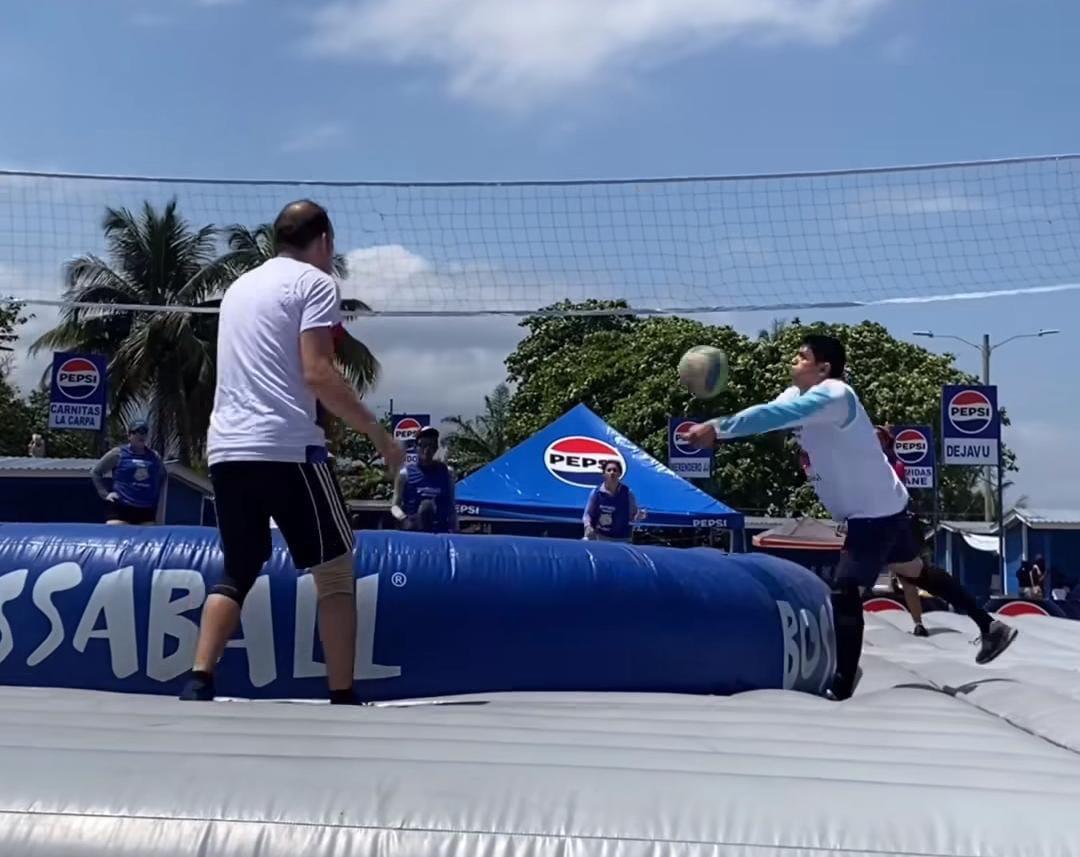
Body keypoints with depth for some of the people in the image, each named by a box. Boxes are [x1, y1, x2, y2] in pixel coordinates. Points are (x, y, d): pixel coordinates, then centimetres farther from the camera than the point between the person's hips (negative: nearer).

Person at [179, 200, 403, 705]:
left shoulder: (240, 286, 22)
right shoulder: (314, 282, -1)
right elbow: (317, 374, -12)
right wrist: (378, 433, -9)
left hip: (226, 449, 7)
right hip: (287, 449, -7)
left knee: (237, 572, 14)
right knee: (336, 572, 2)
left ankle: (197, 686, 3)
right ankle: (342, 702, 2)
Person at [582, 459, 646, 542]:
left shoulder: (627, 493, -4)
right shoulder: (596, 492, -3)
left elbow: (633, 516, 1)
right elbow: (587, 514, 4)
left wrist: (639, 516, -21)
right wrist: (587, 526, -14)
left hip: (622, 540, -1)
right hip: (600, 538, 1)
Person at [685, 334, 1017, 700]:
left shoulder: (833, 394, -26)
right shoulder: (797, 395, 4)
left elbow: (773, 415, -39)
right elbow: (766, 416, -4)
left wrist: (717, 428, -40)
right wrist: (714, 427, -21)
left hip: (876, 511, -11)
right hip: (880, 508, 11)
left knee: (845, 595, -14)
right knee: (916, 570, 25)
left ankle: (841, 689, -7)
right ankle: (990, 627, 42)